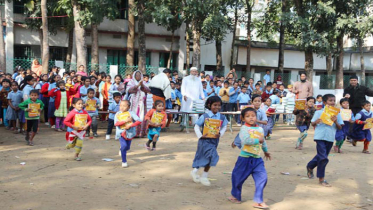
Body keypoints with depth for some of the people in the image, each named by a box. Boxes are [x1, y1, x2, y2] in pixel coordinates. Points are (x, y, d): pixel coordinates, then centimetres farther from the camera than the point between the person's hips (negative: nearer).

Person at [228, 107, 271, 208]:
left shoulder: (260, 129, 9)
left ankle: (258, 201, 1)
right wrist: (258, 140, -20)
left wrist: (266, 151, 40)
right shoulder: (244, 128, -10)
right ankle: (235, 195, 35)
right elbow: (245, 140, -26)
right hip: (245, 158, -4)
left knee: (262, 178, -8)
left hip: (257, 159, 4)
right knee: (239, 177, 10)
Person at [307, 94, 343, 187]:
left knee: (321, 156, 18)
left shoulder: (337, 114, 4)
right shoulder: (319, 112, -2)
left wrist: (336, 122, -16)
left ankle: (310, 167, 44)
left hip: (330, 138, 4)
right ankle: (321, 179, 0)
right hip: (320, 137, -4)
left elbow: (340, 128, 3)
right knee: (323, 158, -12)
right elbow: (312, 123, 7)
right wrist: (316, 122, -16)